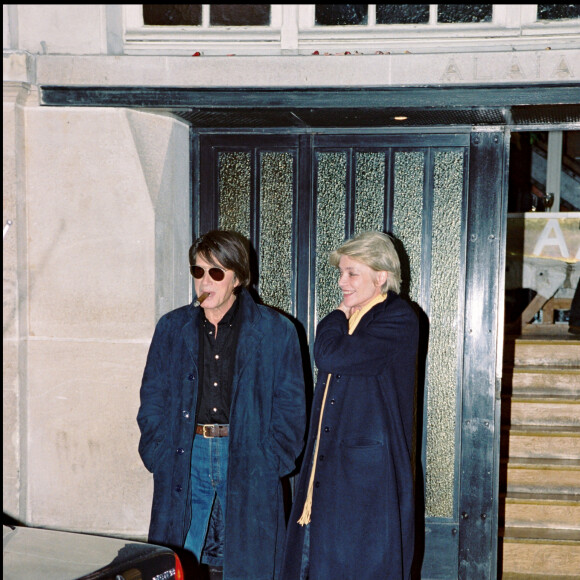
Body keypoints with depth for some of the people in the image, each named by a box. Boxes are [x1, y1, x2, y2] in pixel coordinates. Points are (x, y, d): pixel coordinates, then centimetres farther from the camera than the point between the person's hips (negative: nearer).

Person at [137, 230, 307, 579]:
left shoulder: (277, 331, 1)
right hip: (186, 459, 2)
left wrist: (270, 462, -7)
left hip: (248, 462, -2)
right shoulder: (172, 328, 10)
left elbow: (291, 406, 2)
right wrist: (159, 454, -1)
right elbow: (152, 397, 12)